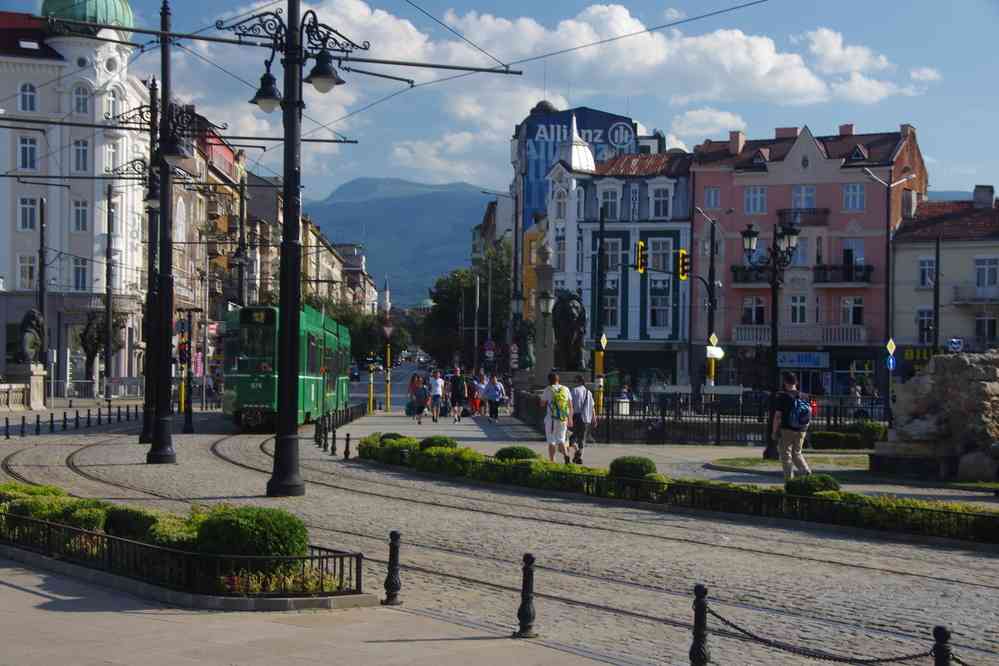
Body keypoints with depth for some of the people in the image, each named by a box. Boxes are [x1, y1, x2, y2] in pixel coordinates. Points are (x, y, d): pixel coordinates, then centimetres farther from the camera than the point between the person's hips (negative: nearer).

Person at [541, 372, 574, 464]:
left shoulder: (548, 390, -6)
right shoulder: (565, 389, 6)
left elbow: (542, 403, 1)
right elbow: (570, 406, 7)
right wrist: (570, 419, 12)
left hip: (551, 419, -3)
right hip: (563, 419, 3)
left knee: (551, 441, 6)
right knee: (560, 440, 11)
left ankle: (552, 461, 4)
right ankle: (566, 454, -15)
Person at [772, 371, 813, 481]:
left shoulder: (782, 396, -10)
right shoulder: (803, 396, 5)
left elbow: (778, 416, -12)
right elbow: (809, 414, 10)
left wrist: (774, 432, -6)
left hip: (786, 430, -5)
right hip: (801, 431, 5)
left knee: (786, 455, 4)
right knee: (797, 453, 18)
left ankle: (789, 479, 2)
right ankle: (806, 471, -4)